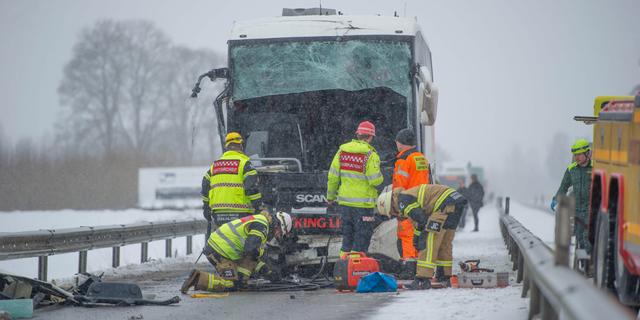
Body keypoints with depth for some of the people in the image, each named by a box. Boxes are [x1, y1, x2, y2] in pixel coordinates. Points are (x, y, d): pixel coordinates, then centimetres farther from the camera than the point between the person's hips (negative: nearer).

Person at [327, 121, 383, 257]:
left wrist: (331, 196, 16)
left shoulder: (342, 151, 3)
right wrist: (379, 175, 5)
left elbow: (333, 176, 5)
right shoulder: (370, 155, -13)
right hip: (363, 204, -5)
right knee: (362, 237, 2)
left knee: (347, 235, 15)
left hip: (344, 202, 5)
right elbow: (375, 180, -18)